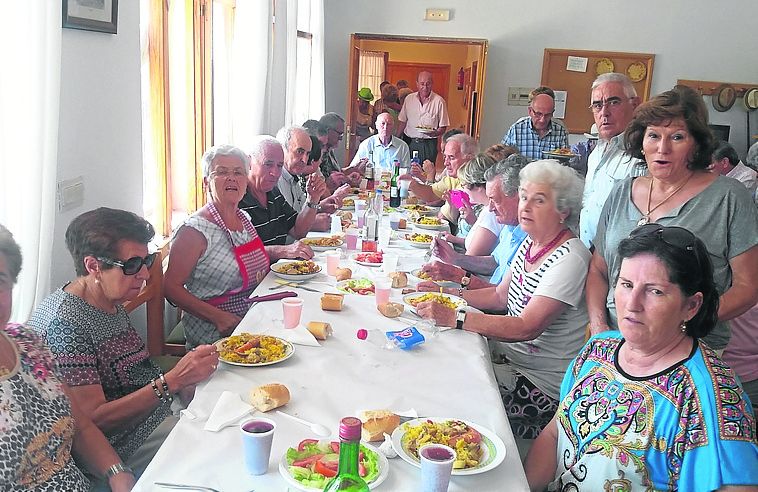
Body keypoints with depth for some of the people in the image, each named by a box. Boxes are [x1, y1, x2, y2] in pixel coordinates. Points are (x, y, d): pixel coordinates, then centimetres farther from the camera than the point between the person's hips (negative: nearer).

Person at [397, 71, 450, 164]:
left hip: (429, 143, -3)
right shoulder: (409, 99, 7)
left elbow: (443, 127, -2)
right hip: (409, 142, 3)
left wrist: (435, 133, -22)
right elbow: (403, 122, 12)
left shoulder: (439, 101, -3)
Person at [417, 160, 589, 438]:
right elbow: (500, 296, 14)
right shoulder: (531, 243, 6)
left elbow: (527, 328, -29)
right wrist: (450, 293, 1)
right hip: (511, 356, 8)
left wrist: (455, 318, -31)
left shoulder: (569, 259, -22)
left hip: (543, 384, -8)